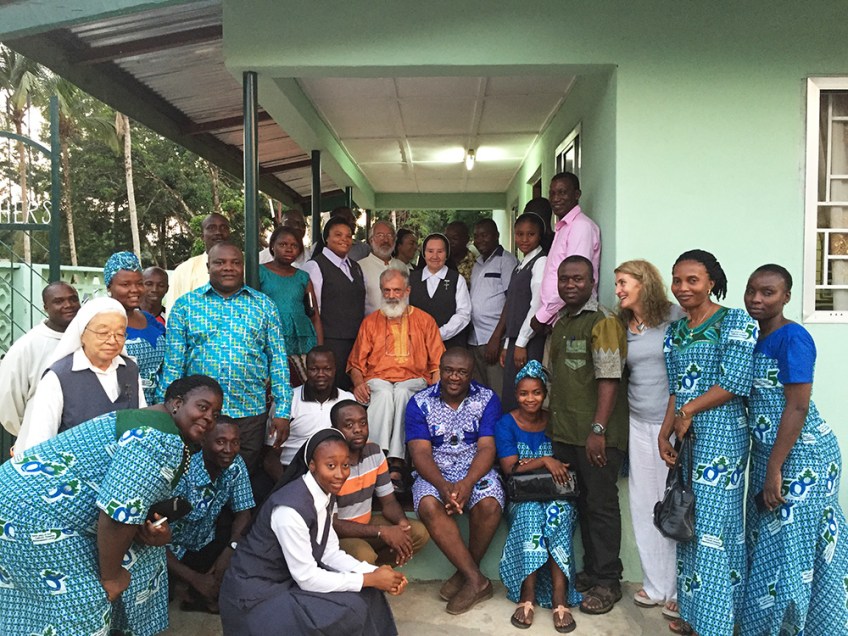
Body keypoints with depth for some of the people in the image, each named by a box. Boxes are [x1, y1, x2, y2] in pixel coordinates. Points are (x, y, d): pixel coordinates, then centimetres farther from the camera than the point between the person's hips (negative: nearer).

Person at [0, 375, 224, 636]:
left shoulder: (151, 421, 11)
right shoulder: (163, 439, -22)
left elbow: (133, 499, 16)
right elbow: (118, 511, -26)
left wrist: (156, 530, -4)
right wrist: (111, 576, -12)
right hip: (31, 513, -10)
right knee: (80, 610, -4)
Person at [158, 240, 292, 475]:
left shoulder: (265, 305, 5)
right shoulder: (185, 305, 4)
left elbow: (278, 360, 4)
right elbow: (173, 363, 4)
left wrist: (282, 410, -1)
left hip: (250, 414, 1)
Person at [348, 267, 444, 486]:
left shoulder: (425, 320, 15)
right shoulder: (370, 322, 18)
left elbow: (438, 363, 10)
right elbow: (356, 363, 16)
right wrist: (359, 384, -5)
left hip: (413, 380, -1)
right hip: (378, 380, 1)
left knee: (401, 392, -35)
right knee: (384, 393, -35)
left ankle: (397, 463, -41)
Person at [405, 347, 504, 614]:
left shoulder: (487, 400, 0)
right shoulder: (420, 403, -1)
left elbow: (486, 448, -8)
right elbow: (421, 453, -8)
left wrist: (468, 483, -26)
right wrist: (443, 486, -26)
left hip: (475, 471, 0)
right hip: (434, 473, 0)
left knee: (489, 505, -31)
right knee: (429, 507, -32)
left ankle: (465, 574, -7)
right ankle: (476, 580, -22)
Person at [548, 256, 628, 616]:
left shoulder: (603, 321, -10)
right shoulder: (559, 323, 14)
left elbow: (609, 379, -17)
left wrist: (598, 430, -21)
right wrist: (550, 422, 18)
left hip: (596, 434, -7)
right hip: (565, 433, 7)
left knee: (601, 504, 3)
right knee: (580, 502, 14)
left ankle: (607, 582, 16)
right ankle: (591, 571, 28)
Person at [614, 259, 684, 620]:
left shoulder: (676, 317, -7)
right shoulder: (622, 327, 8)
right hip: (639, 424, 5)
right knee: (644, 505, 10)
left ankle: (678, 591, 17)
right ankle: (655, 586, 24)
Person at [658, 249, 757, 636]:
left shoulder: (736, 322, -7)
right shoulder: (675, 330, 14)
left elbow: (736, 383, -15)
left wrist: (688, 412, -11)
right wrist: (665, 433, 4)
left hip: (721, 434, -7)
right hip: (687, 438, 7)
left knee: (712, 525, -4)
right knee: (689, 524, 12)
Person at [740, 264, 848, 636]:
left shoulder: (792, 337, -16)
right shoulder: (757, 340, 9)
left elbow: (798, 407, -20)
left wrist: (774, 469, -21)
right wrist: (767, 465, 15)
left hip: (800, 457, -9)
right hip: (769, 453, 9)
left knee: (792, 547, 2)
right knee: (770, 546, 16)